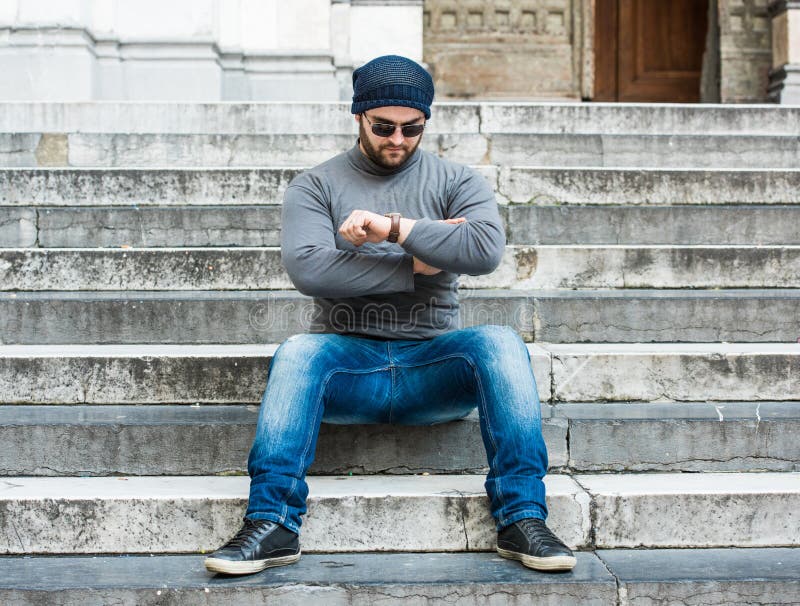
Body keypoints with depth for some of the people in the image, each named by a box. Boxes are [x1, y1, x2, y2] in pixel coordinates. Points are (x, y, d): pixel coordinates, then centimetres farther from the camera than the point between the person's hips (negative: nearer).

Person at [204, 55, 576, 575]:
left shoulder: (456, 181, 11)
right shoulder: (316, 186, 8)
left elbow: (487, 249, -11)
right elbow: (308, 268, -12)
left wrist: (395, 228, -14)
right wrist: (417, 265, -11)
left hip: (432, 363, 1)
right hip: (349, 360, -1)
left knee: (500, 343, -28)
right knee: (298, 352, -32)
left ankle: (523, 519, -27)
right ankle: (271, 524, -32)